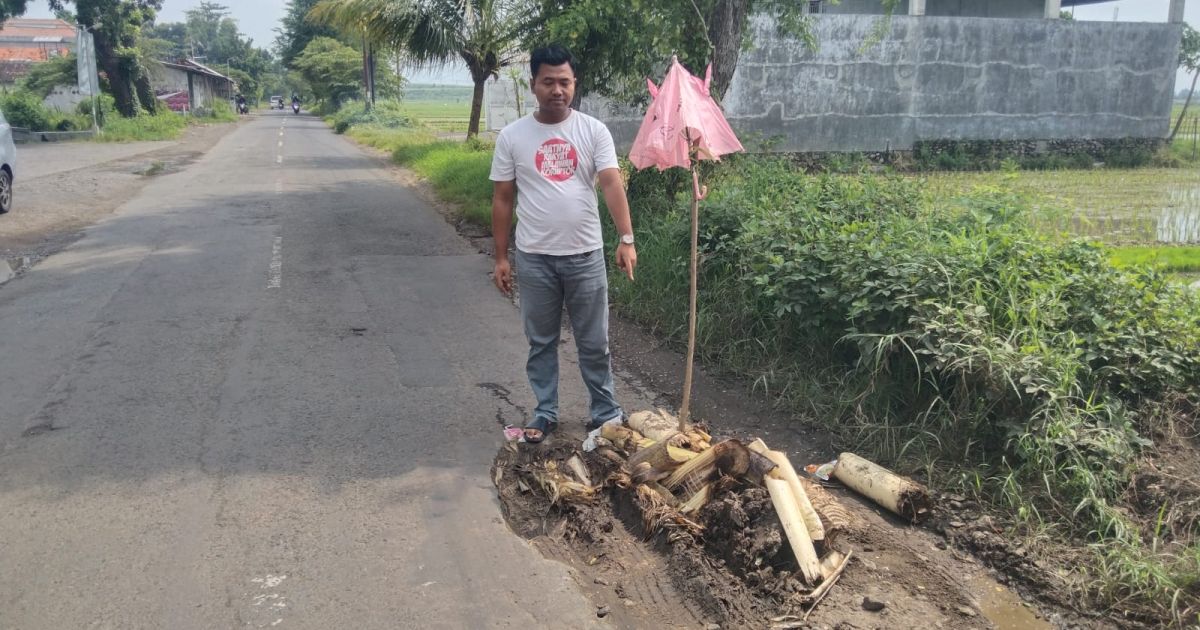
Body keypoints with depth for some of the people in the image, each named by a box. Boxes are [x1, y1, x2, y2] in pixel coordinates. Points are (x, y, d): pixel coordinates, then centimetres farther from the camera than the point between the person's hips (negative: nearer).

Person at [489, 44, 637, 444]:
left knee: (594, 343, 10)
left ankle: (606, 412, 25)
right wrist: (501, 257, 2)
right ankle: (545, 412, 28)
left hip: (585, 255, -1)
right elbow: (502, 200, 4)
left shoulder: (594, 131, -4)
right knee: (541, 342, 13)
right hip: (534, 258, 1)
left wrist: (626, 239, -26)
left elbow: (612, 185, -13)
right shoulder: (512, 137, -1)